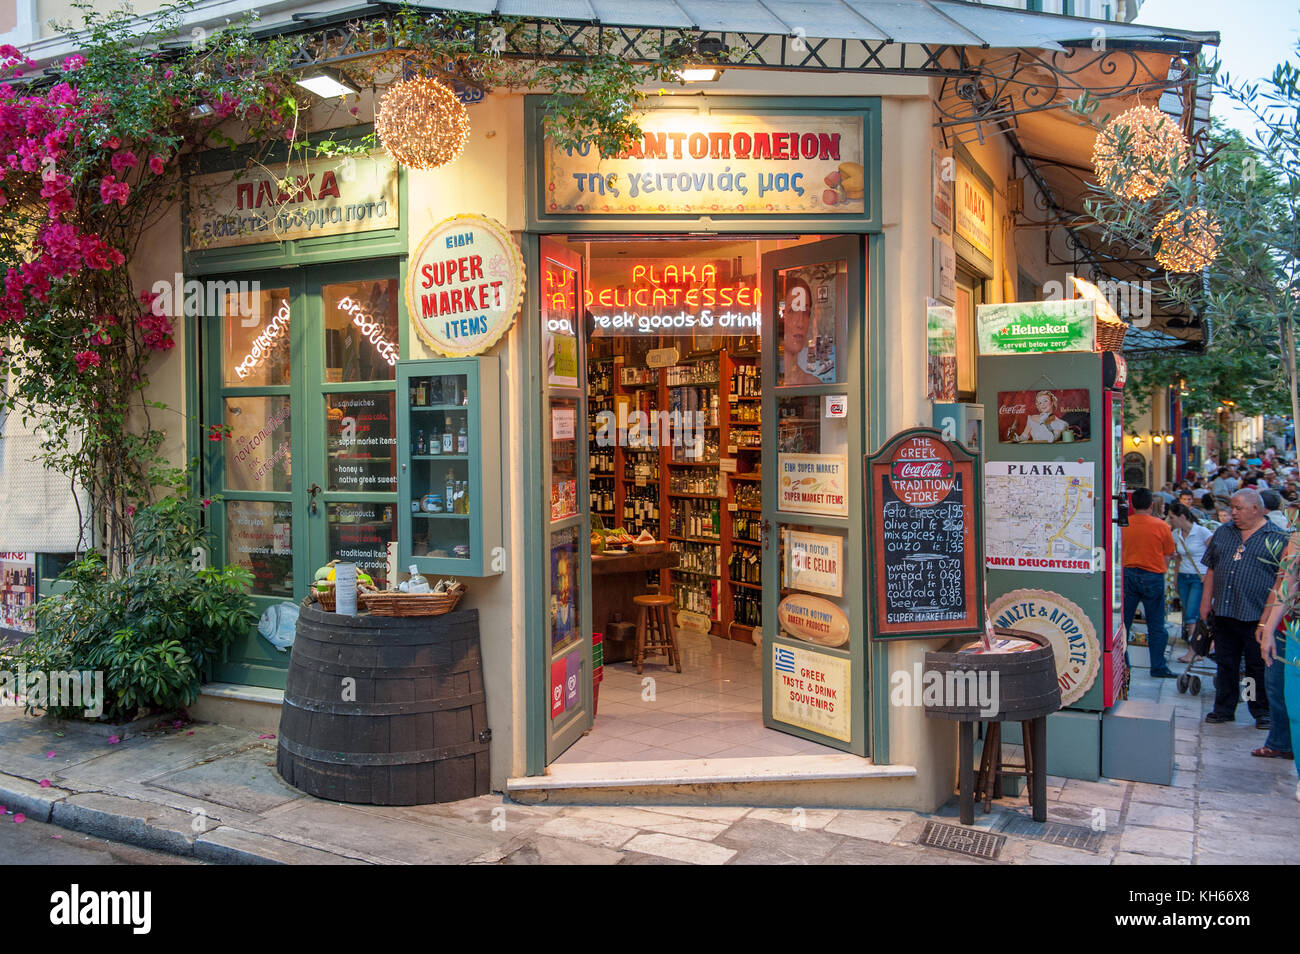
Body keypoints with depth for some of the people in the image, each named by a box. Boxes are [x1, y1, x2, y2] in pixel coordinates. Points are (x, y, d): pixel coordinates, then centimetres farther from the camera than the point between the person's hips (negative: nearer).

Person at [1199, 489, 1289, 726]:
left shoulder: (1277, 538, -1)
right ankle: (1224, 709, 20)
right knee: (1226, 664, 11)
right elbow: (1212, 569, 17)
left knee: (1259, 666, 4)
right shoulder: (1223, 532, 13)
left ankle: (1262, 711, 18)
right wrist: (1206, 600, 10)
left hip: (1257, 616, -4)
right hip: (1224, 612, 4)